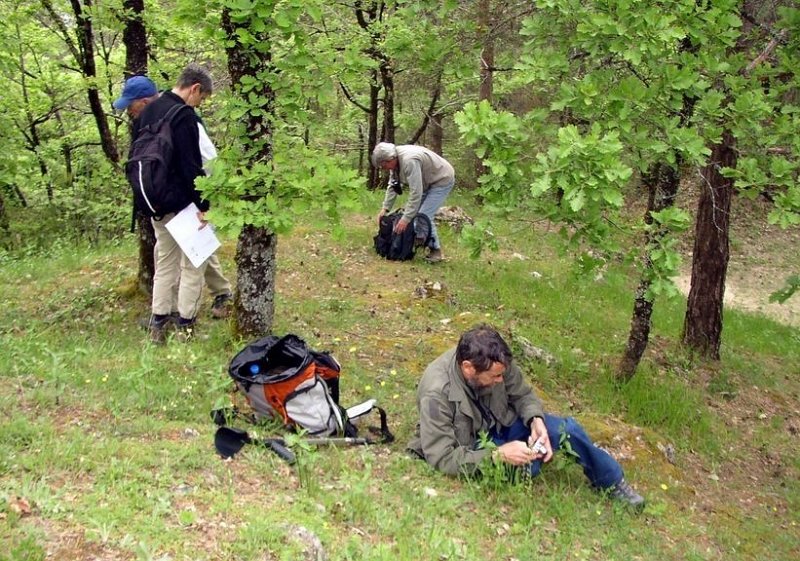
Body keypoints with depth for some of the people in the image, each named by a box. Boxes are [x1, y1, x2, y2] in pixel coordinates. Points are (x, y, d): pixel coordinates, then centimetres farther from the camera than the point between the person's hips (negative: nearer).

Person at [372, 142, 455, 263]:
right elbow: (392, 186, 1)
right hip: (427, 182, 9)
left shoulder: (409, 161, -36)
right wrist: (385, 208, -6)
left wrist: (406, 219, -34)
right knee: (413, 210, 7)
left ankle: (435, 251, -3)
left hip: (442, 180, -9)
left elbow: (415, 193, -36)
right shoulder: (394, 160, -8)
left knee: (424, 215, -15)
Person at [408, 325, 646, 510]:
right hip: (474, 446, -5)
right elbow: (442, 458, -32)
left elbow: (522, 394, -2)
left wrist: (536, 420, -23)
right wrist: (499, 455, -36)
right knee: (527, 465, -29)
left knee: (567, 428, -12)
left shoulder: (495, 363, -22)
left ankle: (613, 483, 14)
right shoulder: (436, 394, -36)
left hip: (502, 421, 5)